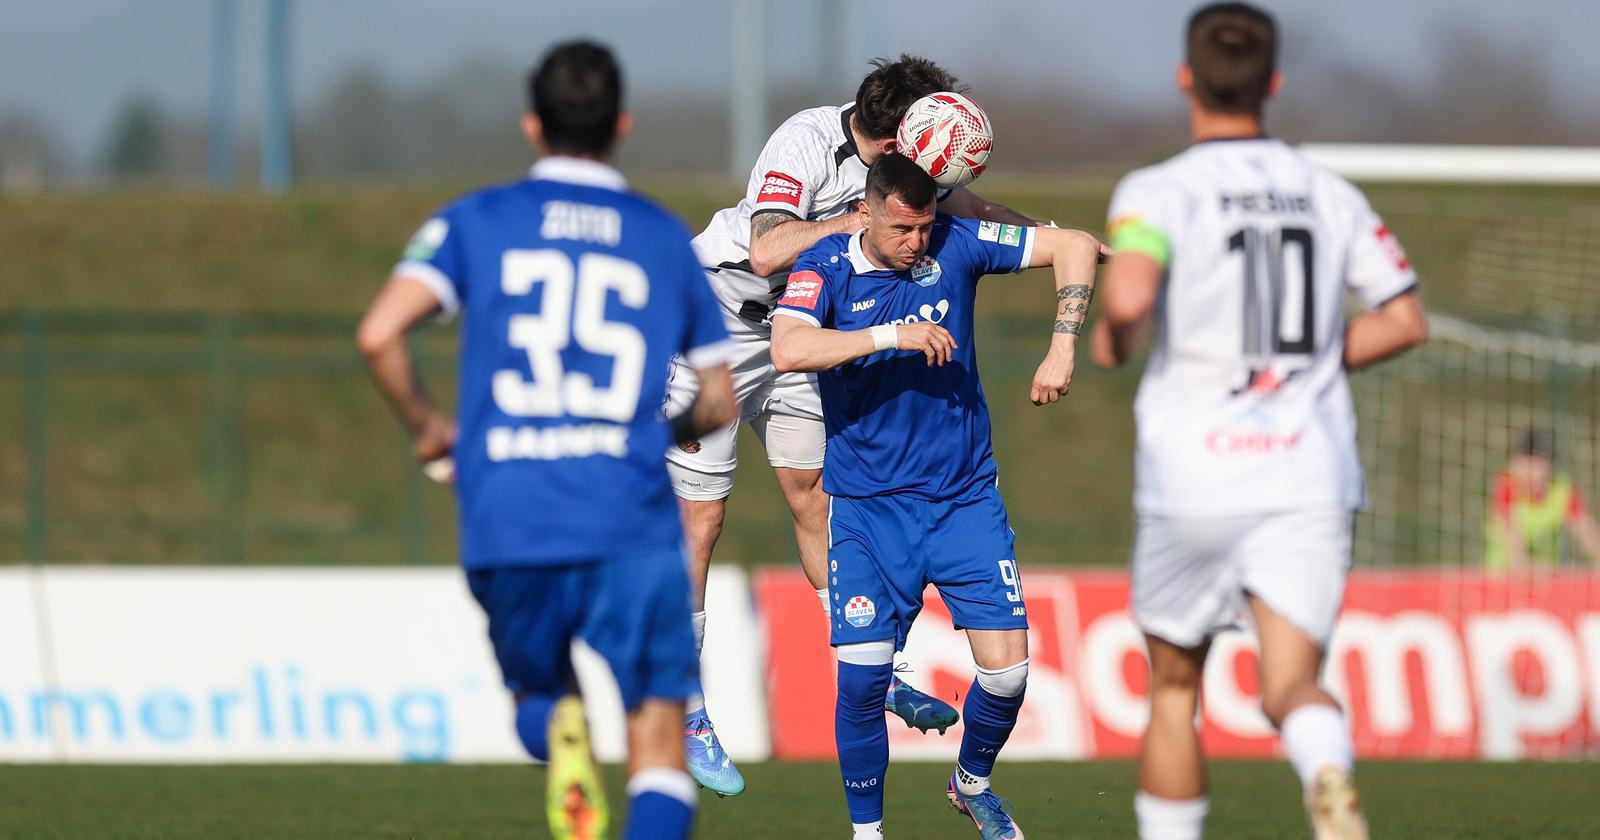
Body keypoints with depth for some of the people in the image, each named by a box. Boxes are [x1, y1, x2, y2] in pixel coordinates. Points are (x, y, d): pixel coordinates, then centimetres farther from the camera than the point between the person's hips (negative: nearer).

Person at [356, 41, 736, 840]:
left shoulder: (476, 221, 9)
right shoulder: (667, 239, 13)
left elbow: (379, 333, -6)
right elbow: (717, 402, 16)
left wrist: (427, 426, 11)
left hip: (506, 527, 1)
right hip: (632, 519, -1)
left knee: (536, 692, 25)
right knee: (657, 737, 1)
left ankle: (559, 730, -11)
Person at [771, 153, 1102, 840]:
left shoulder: (956, 246, -4)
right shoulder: (825, 268, -9)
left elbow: (1075, 246, 1)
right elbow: (789, 350, -27)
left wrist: (1062, 346, -11)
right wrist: (890, 335, -32)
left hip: (966, 498, 2)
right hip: (868, 509, -2)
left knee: (1007, 668, -3)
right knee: (862, 675, -11)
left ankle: (971, 783, 26)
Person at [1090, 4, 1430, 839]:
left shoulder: (1157, 192, -6)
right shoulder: (1329, 193, 8)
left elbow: (1129, 295, -25)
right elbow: (1405, 319, 10)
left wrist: (1110, 338, -3)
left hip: (1193, 480, -2)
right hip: (1309, 478, 2)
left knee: (1173, 689, 16)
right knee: (1291, 686, -6)